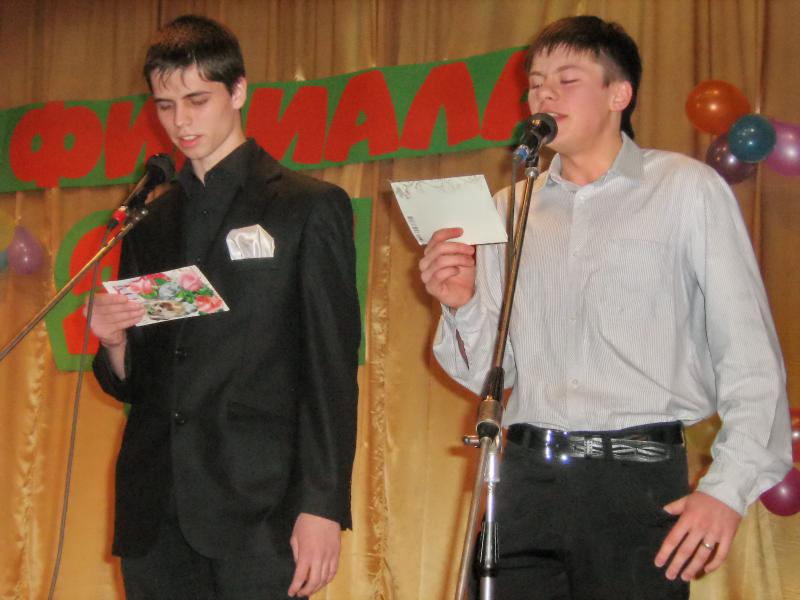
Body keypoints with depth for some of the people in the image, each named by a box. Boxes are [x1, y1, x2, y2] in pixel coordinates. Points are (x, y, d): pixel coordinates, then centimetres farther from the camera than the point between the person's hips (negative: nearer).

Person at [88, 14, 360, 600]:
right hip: (156, 514, 5)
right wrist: (115, 346, -4)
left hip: (258, 508, -4)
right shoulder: (150, 222, 17)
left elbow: (331, 371, -3)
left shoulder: (310, 207, 2)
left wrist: (323, 506, -11)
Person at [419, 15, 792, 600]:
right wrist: (463, 306, -5)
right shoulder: (509, 210, 13)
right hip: (526, 479, 3)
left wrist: (730, 486, -13)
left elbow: (750, 357, -3)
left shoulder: (687, 190, 2)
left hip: (639, 482, -3)